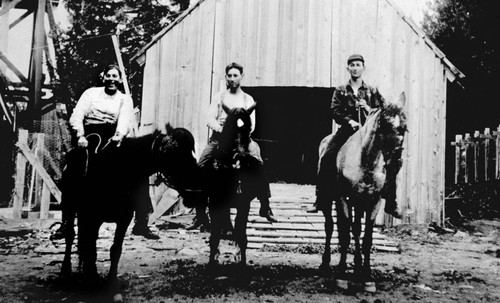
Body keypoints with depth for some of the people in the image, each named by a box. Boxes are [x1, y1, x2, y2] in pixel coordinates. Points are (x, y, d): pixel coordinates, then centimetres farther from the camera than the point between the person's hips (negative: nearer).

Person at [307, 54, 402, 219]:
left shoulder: (372, 91, 13)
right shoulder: (340, 91, 12)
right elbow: (335, 111, 2)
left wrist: (368, 109, -8)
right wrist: (349, 121, -15)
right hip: (347, 130, 0)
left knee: (392, 162, -14)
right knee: (326, 159, -18)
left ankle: (391, 204, -2)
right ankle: (321, 201, -6)